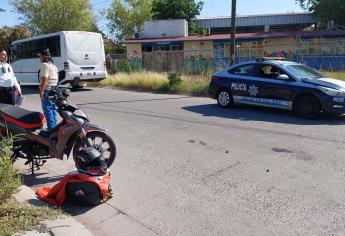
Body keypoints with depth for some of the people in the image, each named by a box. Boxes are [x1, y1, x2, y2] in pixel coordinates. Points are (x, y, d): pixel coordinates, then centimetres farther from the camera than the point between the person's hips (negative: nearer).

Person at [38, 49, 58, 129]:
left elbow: (44, 78, -21)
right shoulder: (53, 65, 19)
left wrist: (41, 90, -21)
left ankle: (51, 127, -7)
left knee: (48, 109, -7)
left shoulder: (45, 65, -10)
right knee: (53, 109, 13)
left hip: (47, 90, -9)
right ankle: (55, 126, 18)